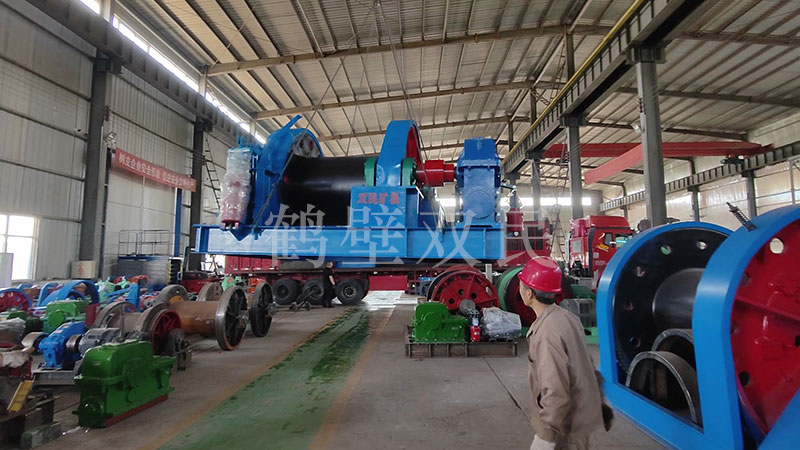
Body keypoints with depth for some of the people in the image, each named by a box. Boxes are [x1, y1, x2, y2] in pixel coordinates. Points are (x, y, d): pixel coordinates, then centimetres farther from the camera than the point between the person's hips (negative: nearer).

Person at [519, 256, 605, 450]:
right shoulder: (567, 316, -3)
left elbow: (556, 393, -28)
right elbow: (586, 363, 8)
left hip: (566, 426, -8)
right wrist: (598, 400, 20)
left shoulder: (547, 334, -30)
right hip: (579, 414, 8)